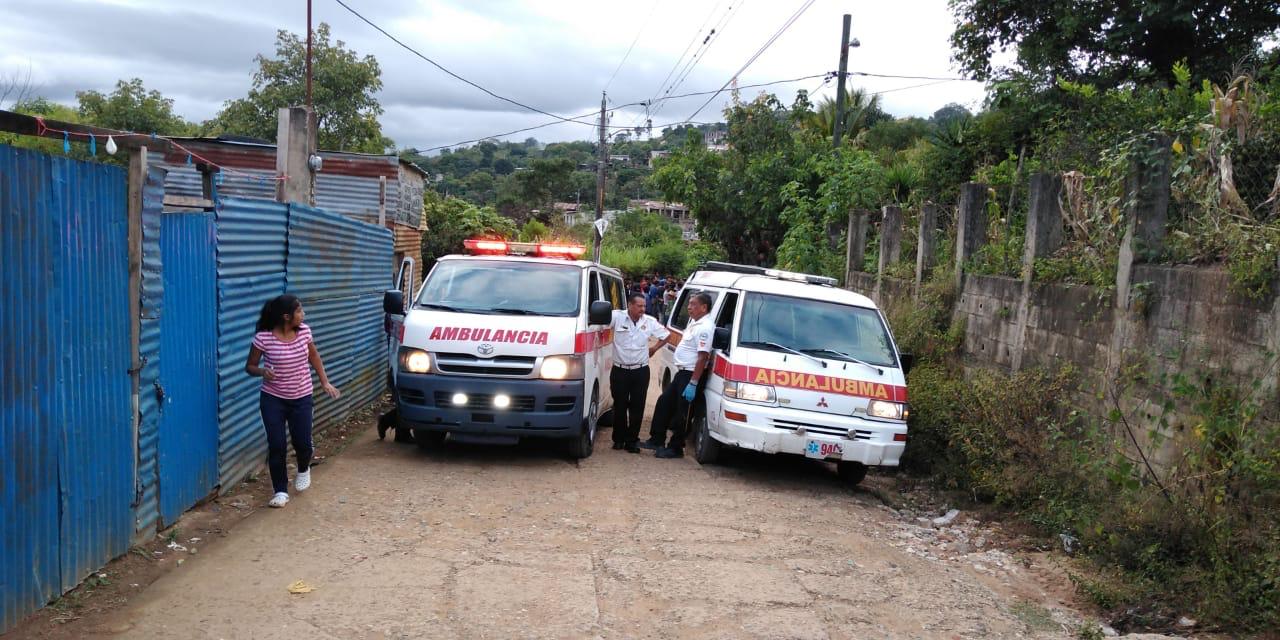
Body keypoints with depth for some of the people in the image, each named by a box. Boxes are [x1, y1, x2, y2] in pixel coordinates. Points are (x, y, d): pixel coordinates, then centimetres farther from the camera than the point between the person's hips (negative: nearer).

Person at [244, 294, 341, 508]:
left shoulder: (304, 331, -6)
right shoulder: (263, 338, -16)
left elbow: (314, 357, 11)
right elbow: (250, 366, -5)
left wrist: (325, 382, 7)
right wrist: (262, 371, -27)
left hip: (301, 398, 2)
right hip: (273, 399, -2)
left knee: (302, 443, 3)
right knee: (277, 446, -4)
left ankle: (303, 470, 37)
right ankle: (280, 491, 13)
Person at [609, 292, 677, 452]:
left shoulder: (650, 322, 2)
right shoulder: (618, 317, -7)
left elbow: (667, 336, 13)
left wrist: (654, 348, 8)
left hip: (640, 371, 2)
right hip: (619, 371, -1)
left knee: (637, 407, 2)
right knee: (620, 406, 7)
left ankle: (632, 440, 13)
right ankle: (619, 439, 21)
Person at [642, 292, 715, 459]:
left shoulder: (705, 327, -20)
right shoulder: (694, 322, 12)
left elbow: (703, 357, -26)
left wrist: (693, 383, -28)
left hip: (691, 374, -10)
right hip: (682, 372, 10)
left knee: (681, 413, -1)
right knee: (664, 402, 14)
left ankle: (675, 448, 10)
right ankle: (656, 439, 22)